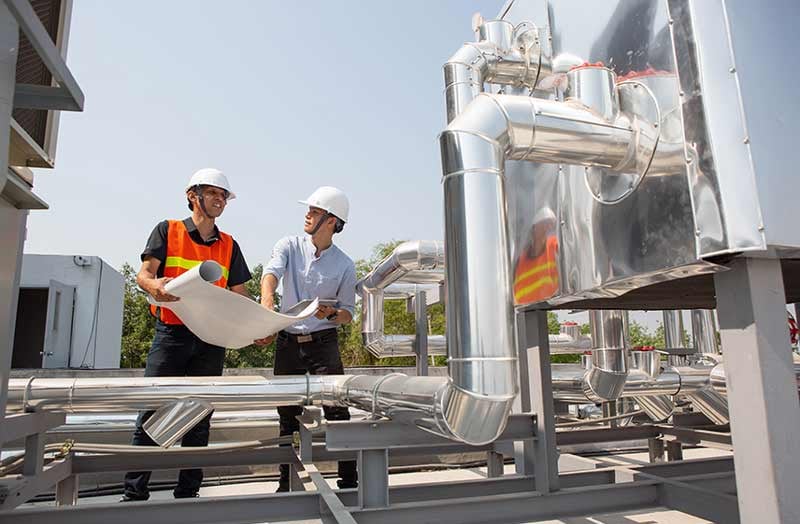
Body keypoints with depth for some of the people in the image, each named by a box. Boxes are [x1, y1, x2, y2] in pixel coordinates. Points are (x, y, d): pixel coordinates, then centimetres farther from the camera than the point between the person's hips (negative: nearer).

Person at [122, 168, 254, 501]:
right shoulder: (167, 231, 5)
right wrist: (156, 286, -28)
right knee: (151, 412, -4)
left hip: (212, 339, 3)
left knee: (199, 417, 6)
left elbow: (239, 294, 12)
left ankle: (188, 492, 16)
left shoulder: (229, 245, 13)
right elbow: (143, 275, -4)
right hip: (171, 332, -3)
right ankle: (135, 492, 8)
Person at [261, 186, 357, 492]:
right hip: (288, 341, 2)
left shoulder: (344, 265, -1)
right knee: (288, 415, 12)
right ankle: (287, 483, 27)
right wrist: (267, 296, -41)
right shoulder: (290, 246, 1)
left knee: (337, 412, -5)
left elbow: (348, 312, 4)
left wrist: (333, 314, -19)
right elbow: (272, 271, -19)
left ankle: (349, 481, 8)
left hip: (323, 342, -2)